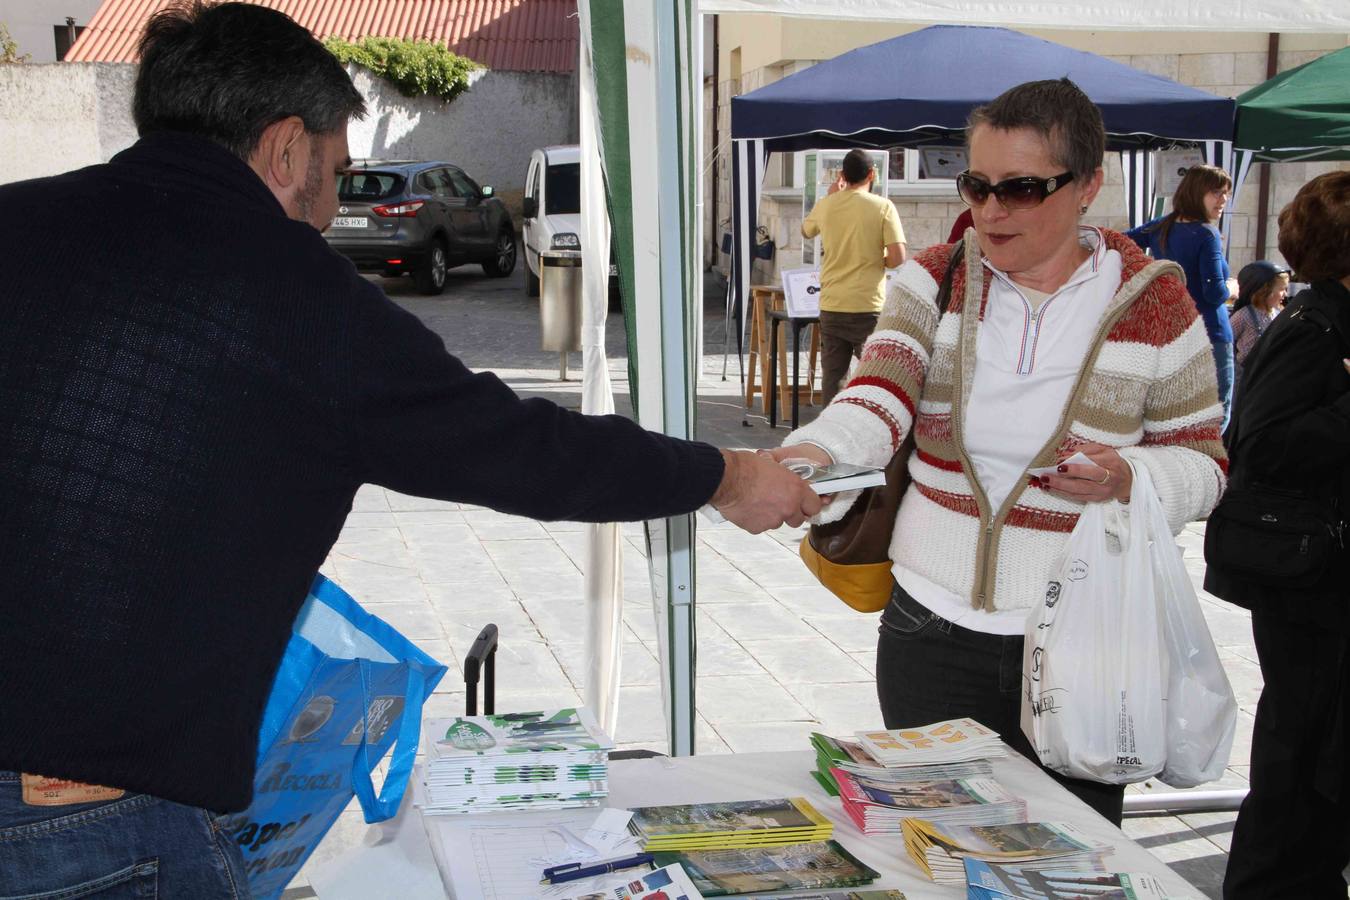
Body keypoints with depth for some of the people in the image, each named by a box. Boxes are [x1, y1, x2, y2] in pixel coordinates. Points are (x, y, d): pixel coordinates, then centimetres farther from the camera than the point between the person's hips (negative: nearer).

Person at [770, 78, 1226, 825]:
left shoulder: (1152, 303, -5)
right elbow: (875, 399, -18)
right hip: (931, 634, 2)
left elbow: (1202, 462, 2)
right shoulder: (933, 281, -1)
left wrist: (1130, 478, -20)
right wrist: (813, 457, -39)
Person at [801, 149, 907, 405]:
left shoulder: (825, 205, 4)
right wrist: (876, 262, 7)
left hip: (831, 307, 4)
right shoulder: (882, 206, -7)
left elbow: (806, 231, 26)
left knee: (832, 376, 10)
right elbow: (897, 257, -14)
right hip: (868, 307, -3)